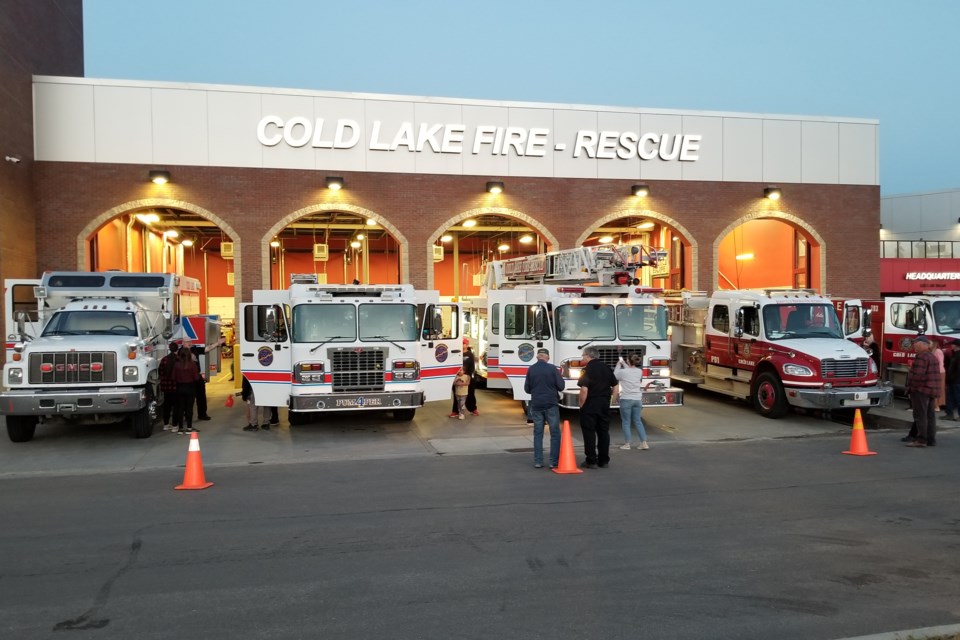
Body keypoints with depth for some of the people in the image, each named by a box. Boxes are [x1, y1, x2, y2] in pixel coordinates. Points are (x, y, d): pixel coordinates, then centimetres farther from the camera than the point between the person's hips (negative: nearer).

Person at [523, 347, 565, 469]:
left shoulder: (531, 369, 1)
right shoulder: (552, 368, -7)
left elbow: (527, 388, 7)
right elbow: (561, 386, -7)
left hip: (536, 405, 3)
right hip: (551, 404, -3)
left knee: (538, 433, 10)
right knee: (555, 433, 5)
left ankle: (538, 462, 8)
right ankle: (554, 462, 1)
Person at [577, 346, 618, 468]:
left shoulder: (588, 369, -13)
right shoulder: (606, 368, 7)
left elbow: (584, 389, -20)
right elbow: (615, 386, 11)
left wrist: (581, 404, -10)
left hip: (590, 405, -6)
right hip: (604, 405, 6)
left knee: (589, 433, 1)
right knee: (604, 432, 11)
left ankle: (591, 461, 3)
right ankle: (604, 461, 15)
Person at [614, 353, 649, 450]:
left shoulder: (623, 372, -14)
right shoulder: (639, 371, 0)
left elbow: (615, 376, 7)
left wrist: (618, 364, 18)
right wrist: (624, 364, 29)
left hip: (626, 400, -4)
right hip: (637, 399, 5)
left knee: (626, 422, 6)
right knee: (638, 421, 14)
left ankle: (627, 444, 8)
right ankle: (644, 443, 11)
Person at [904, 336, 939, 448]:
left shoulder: (921, 357, -16)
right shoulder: (933, 357, 18)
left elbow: (917, 375, -24)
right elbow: (936, 376, 21)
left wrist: (911, 387, -12)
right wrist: (935, 393, 23)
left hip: (921, 390, -10)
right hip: (932, 390, 10)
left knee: (920, 416, -8)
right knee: (930, 416, 12)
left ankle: (921, 439, -9)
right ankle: (931, 440, 16)